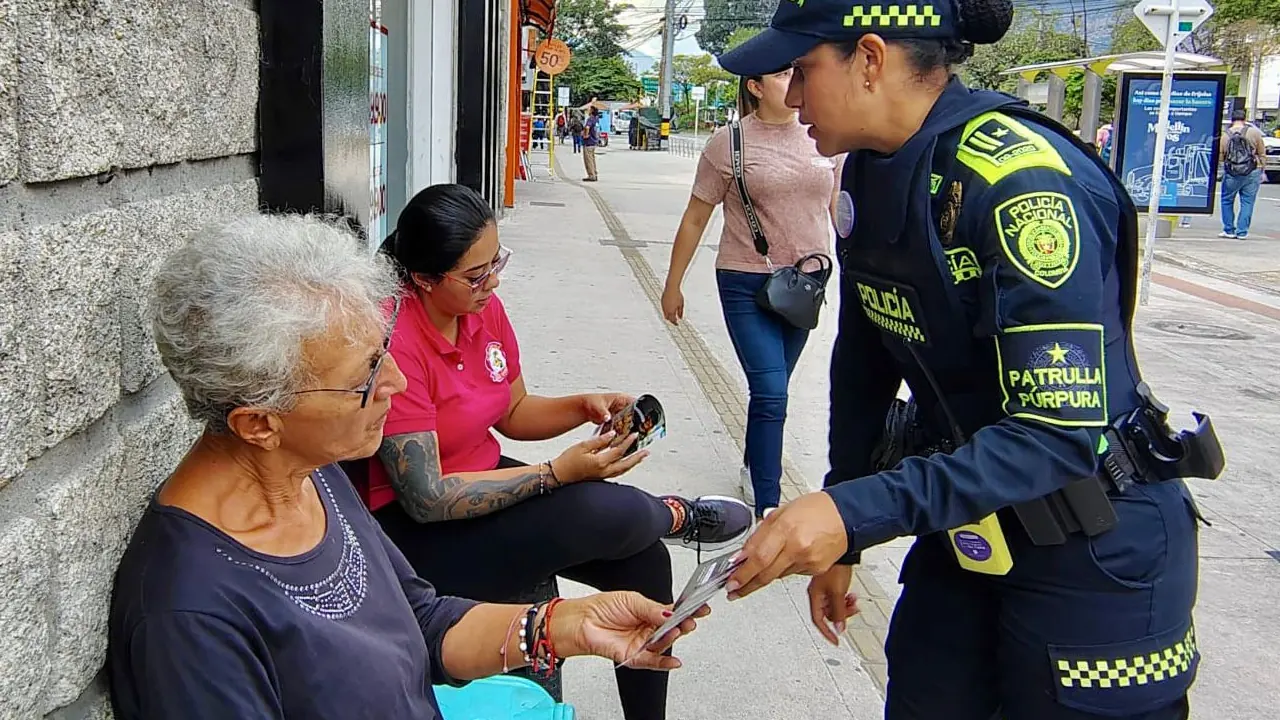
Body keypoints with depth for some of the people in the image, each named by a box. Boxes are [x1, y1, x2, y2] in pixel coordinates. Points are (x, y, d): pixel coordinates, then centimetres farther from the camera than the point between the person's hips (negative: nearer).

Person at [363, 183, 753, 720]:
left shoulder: (484, 308, -1)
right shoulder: (395, 341, -26)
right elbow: (426, 499, -25)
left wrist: (585, 407, -6)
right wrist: (557, 473, -24)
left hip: (483, 481, 8)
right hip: (416, 531, -8)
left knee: (642, 558, -6)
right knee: (611, 513, -25)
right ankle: (675, 516, 11)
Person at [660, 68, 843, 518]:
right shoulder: (729, 142, -7)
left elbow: (839, 212, 12)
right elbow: (694, 220, -1)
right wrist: (673, 286, 2)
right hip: (747, 283, -4)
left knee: (773, 389, 16)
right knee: (770, 393, -10)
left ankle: (753, 468, 36)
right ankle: (767, 507, -3)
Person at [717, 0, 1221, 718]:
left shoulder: (1020, 177, -26)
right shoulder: (867, 174, -1)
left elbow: (1060, 430, -30)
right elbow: (865, 366, 7)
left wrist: (857, 513, -36)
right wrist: (837, 541, 10)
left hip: (1093, 550, -7)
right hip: (966, 527, 7)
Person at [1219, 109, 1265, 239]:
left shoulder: (1225, 135, 0)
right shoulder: (1254, 133, -2)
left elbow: (1220, 157, 3)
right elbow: (1262, 154, 2)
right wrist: (1261, 170, 11)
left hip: (1232, 174, 0)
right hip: (1252, 173, 0)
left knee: (1227, 201, 15)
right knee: (1247, 202, 6)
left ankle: (1229, 230, 14)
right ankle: (1242, 232, 6)